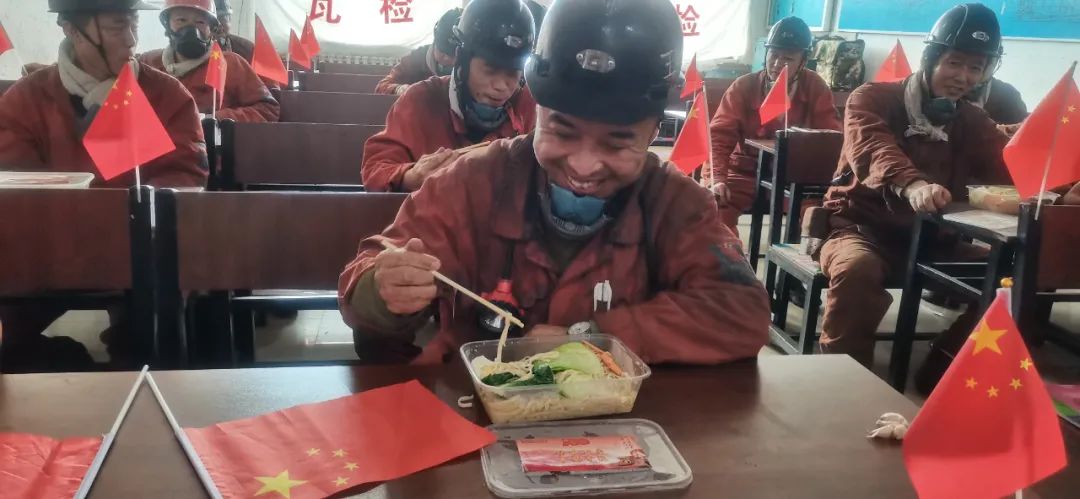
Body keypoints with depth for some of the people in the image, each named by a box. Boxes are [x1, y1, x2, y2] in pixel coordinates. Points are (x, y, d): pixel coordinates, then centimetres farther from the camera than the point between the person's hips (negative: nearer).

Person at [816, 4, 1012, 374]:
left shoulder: (974, 121, 13)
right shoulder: (873, 98, -4)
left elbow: (1010, 169, -3)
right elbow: (873, 149, -26)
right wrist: (913, 185, -48)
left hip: (930, 237, 5)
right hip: (863, 227, -5)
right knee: (857, 267, -38)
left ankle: (946, 370, 3)